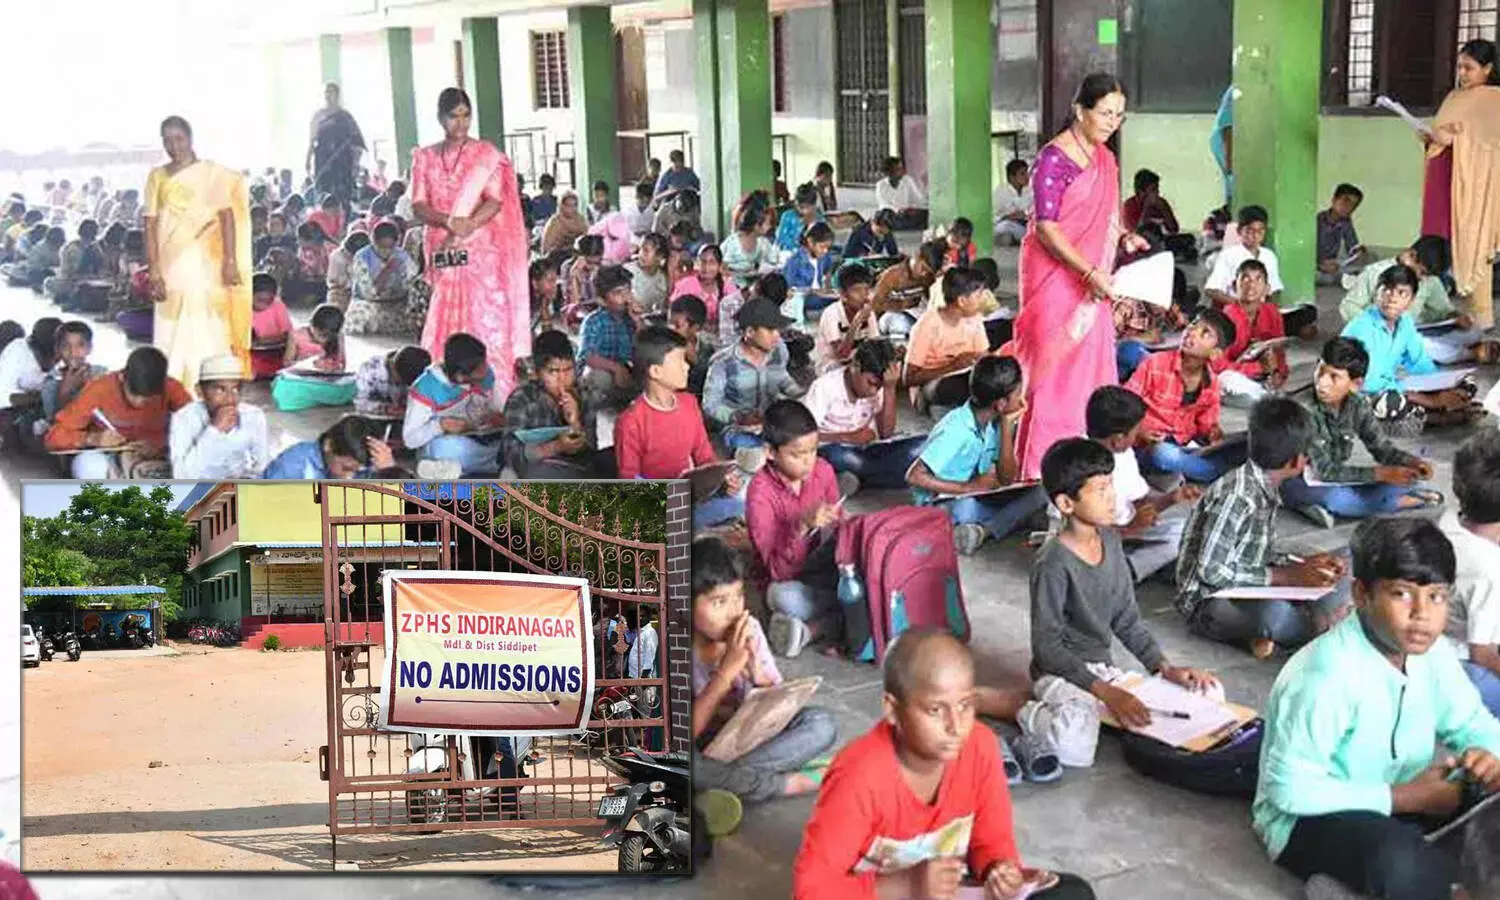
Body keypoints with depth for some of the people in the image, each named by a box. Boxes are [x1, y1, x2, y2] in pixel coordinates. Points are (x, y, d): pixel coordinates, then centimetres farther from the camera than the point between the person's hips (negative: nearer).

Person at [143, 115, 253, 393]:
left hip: (204, 262, -3)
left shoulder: (212, 172, 3)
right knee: (170, 332, 2)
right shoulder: (157, 177, 11)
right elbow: (151, 225, 6)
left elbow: (227, 216, -2)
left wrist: (230, 261, -11)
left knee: (207, 328, -6)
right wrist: (154, 271, -2)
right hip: (171, 264, 3)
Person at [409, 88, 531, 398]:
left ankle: (495, 393, -6)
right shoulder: (425, 157, 12)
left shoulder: (486, 154, 5)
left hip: (482, 250, -2)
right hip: (442, 252, 3)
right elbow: (419, 206, 4)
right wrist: (447, 220, -15)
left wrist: (466, 227, -19)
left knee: (487, 319, -7)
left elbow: (495, 201, -5)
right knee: (446, 323, 0)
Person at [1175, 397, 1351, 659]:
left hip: (1250, 593, 10)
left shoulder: (1267, 490, 6)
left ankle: (1265, 632, -11)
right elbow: (1210, 571, -26)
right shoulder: (1237, 496, -23)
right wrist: (1287, 576, -21)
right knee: (1275, 613, -38)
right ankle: (1322, 624, -6)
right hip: (1208, 603, -10)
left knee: (1336, 584, 7)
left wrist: (1304, 564, -2)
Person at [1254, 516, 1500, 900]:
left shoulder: (1430, 651, -4)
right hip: (1311, 816, -8)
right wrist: (1407, 797, -22)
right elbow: (1290, 789, -28)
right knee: (1398, 866, -37)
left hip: (1401, 797, 9)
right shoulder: (1327, 675, -29)